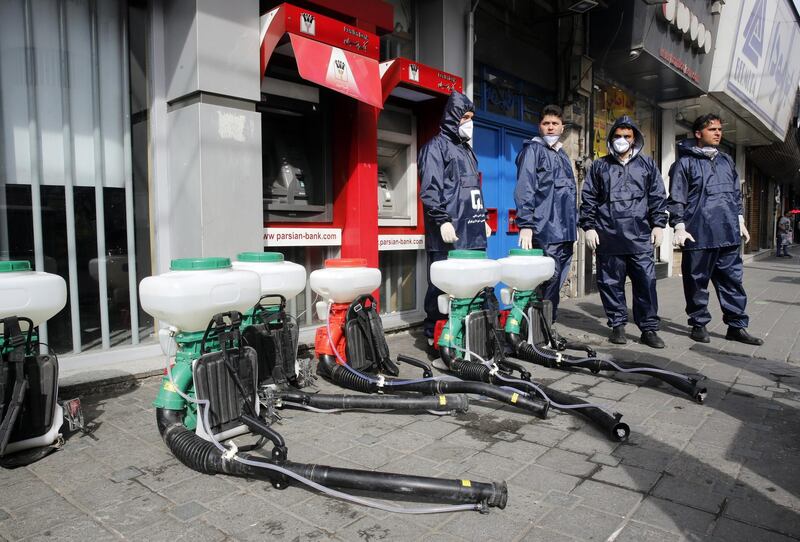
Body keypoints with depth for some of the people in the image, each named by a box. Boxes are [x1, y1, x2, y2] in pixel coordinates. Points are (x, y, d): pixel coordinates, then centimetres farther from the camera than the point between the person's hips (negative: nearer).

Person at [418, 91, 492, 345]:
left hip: (473, 233, 8)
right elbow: (430, 188, -12)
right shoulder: (436, 146, -1)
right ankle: (434, 333, 3)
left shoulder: (466, 149, 25)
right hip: (449, 234, -8)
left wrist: (483, 219, 23)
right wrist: (442, 220, -19)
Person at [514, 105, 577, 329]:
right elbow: (524, 189, -11)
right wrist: (525, 225, -19)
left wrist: (574, 224, 20)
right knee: (547, 280, -8)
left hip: (566, 232, 8)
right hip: (545, 231, -7)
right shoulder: (533, 149, -1)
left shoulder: (563, 155, 23)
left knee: (557, 281, 9)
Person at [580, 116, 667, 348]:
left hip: (640, 237, 0)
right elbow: (588, 199, 9)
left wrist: (658, 224, 4)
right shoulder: (599, 166, 12)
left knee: (646, 282, -3)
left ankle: (649, 328, 5)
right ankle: (618, 325, 15)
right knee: (611, 283, 3)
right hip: (608, 237, 0)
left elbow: (658, 197, 12)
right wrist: (589, 227, 1)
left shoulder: (647, 165, 15)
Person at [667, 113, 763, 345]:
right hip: (698, 235, -6)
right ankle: (699, 325, 15)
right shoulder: (685, 163, -1)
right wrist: (679, 227, -13)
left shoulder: (726, 160, 18)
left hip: (728, 234, 6)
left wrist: (740, 221, 19)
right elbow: (676, 198, -6)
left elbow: (736, 193, 24)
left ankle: (737, 326, 16)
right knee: (697, 282, 3)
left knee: (732, 280, 8)